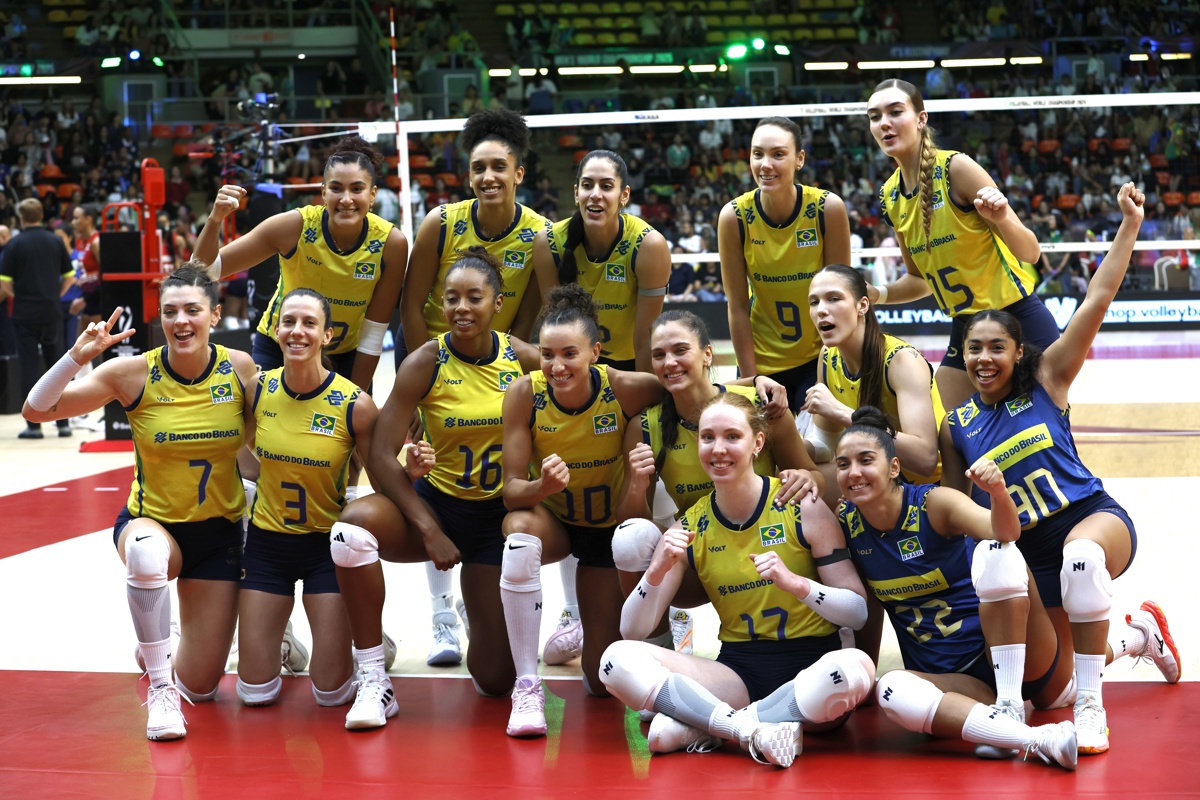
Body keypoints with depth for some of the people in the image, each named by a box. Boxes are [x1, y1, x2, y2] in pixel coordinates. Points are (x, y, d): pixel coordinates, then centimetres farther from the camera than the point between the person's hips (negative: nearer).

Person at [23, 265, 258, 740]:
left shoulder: (240, 369, -10)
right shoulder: (134, 373, -16)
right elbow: (36, 410, -18)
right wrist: (78, 355, -31)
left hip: (219, 531, 2)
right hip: (151, 521, -2)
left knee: (200, 688, 4)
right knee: (146, 554, -43)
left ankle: (159, 649, 42)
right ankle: (159, 688, -22)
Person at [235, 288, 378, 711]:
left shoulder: (355, 405, -17)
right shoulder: (257, 390, -8)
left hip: (328, 544, -2)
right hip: (267, 540, 2)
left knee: (331, 691, -3)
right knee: (255, 692, 3)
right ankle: (282, 639, 36)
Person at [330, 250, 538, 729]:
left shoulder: (523, 359, -8)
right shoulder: (426, 363, -13)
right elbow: (382, 456, -16)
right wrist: (430, 530, -22)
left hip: (500, 514, 1)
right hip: (437, 502, -1)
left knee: (495, 679, -1)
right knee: (355, 523, -37)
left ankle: (480, 614, 38)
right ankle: (374, 680, -25)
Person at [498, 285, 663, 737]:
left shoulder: (625, 390, -25)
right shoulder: (524, 393, -22)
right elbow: (512, 490, -21)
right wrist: (543, 486, -44)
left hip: (611, 527, 0)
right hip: (552, 519, 0)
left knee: (603, 680, 1)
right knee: (520, 529, -39)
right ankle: (527, 687, -30)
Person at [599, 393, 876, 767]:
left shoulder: (802, 508, -4)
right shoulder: (689, 529, 4)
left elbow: (859, 613, -5)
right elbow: (631, 631, 0)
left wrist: (795, 583, -22)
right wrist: (657, 572, -18)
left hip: (809, 667, -2)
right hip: (738, 672, 2)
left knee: (855, 667, -38)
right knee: (619, 659, -20)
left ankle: (699, 725, -23)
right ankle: (754, 729, -29)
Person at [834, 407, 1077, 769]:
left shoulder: (934, 503, -13)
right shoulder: (845, 523, -1)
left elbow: (1005, 532, -32)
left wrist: (998, 491, -51)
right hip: (951, 680, 3)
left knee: (995, 550, -28)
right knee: (892, 689, -31)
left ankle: (1010, 707, -31)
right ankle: (1037, 739, -42)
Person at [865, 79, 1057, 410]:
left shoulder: (956, 167, -14)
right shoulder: (890, 195, 4)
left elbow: (1030, 252, -15)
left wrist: (1002, 218, -34)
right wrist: (878, 294, -1)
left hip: (1019, 321, -6)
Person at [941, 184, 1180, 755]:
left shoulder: (1047, 380, -3)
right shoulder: (956, 427, 3)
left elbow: (1097, 300, -8)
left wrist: (1130, 224, -12)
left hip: (1095, 517, -5)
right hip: (1028, 551, 5)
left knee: (1080, 553, -43)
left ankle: (1090, 708, -33)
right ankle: (1139, 633, 45)